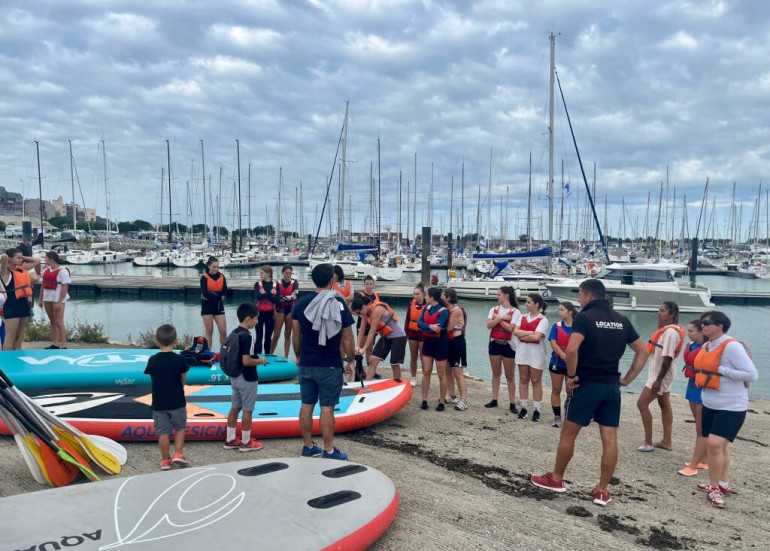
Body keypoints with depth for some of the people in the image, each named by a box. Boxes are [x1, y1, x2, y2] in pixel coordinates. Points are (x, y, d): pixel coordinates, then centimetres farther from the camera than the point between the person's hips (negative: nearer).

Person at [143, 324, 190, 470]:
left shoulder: (152, 360, -8)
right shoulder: (179, 359, -11)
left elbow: (151, 376, 2)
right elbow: (183, 379, -1)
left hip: (159, 403, 1)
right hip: (177, 402, -1)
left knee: (163, 432, 10)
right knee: (180, 428, 18)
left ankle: (165, 460, 18)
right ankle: (178, 454, 10)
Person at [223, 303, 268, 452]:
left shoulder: (234, 333, 5)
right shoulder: (247, 336, -23)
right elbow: (246, 361, -27)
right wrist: (260, 361, -11)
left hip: (235, 376, 9)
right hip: (247, 379, -9)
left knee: (235, 408, 15)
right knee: (247, 410, 3)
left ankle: (230, 440, 23)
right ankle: (246, 442, 13)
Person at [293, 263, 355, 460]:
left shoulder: (302, 302, 0)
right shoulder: (338, 303, -11)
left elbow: (296, 333, 6)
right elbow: (347, 337, -8)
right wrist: (351, 361, 3)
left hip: (306, 364, 4)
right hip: (330, 366, -4)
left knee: (307, 405, 12)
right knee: (327, 408, 1)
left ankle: (308, 446, 22)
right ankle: (329, 451, 9)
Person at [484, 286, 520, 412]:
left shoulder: (515, 312, -7)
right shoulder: (494, 310, 5)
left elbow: (511, 328, -18)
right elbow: (489, 325, -8)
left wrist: (498, 318, -11)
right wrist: (501, 317, -16)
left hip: (508, 345, -4)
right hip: (494, 343, 4)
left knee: (510, 375, 2)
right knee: (496, 373, 11)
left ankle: (512, 403, 7)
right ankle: (494, 400, 18)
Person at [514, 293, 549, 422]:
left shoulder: (543, 320, -8)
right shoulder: (523, 317, 9)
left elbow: (536, 336, -19)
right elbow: (515, 332, -4)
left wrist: (522, 335, -8)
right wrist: (530, 333, -13)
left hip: (536, 352, -5)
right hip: (522, 350, 5)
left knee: (536, 381, 2)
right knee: (523, 379, 8)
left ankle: (536, 410, 9)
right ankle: (523, 407, 15)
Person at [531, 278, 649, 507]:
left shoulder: (585, 317, -9)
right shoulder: (622, 320, 10)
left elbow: (572, 349, -25)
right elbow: (643, 351, 14)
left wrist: (571, 376, -11)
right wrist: (627, 379, 12)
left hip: (587, 384, -5)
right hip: (612, 387, 6)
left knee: (568, 434, 9)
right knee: (610, 440, 7)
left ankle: (556, 479, 22)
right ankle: (602, 491, 13)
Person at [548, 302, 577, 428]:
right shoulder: (557, 326, -1)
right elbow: (553, 343, -11)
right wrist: (563, 356, -26)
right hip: (557, 362, 2)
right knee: (556, 390, 7)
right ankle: (557, 416, 17)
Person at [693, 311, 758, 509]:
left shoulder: (732, 346, -19)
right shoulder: (707, 346, 6)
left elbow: (752, 374, -21)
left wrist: (721, 370, -22)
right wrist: (699, 374, 4)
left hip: (731, 406, -8)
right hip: (710, 404, 8)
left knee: (715, 444, -14)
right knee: (721, 445, 16)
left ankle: (715, 488, -1)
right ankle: (722, 484, 27)